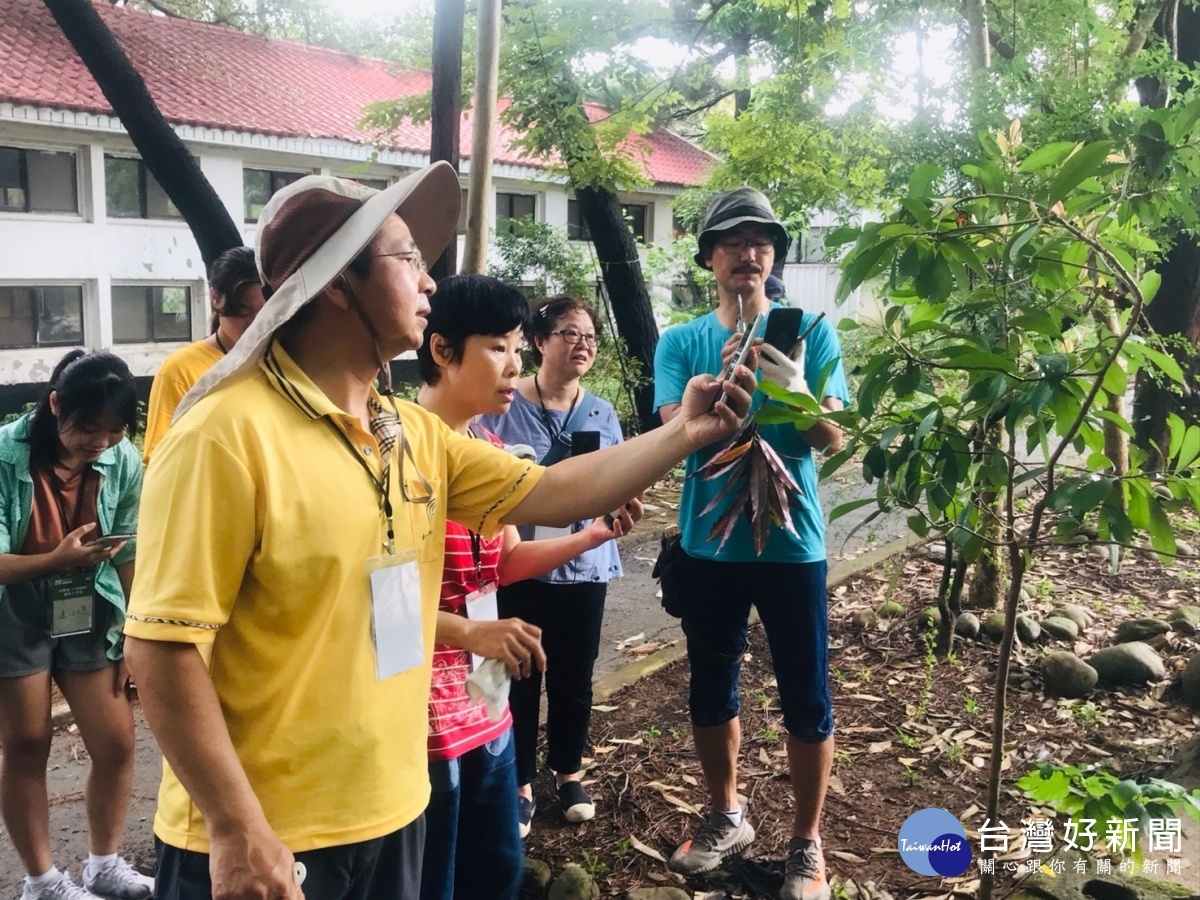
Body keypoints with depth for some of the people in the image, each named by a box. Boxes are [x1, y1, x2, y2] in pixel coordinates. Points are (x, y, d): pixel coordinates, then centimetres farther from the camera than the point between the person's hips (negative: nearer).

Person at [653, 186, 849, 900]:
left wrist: (797, 393, -30)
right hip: (710, 543, 2)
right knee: (711, 689, 15)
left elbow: (832, 437, -10)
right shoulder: (682, 342, 2)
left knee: (806, 698, 5)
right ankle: (727, 819, 36)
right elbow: (675, 430, -12)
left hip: (792, 542, -2)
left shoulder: (810, 331, -2)